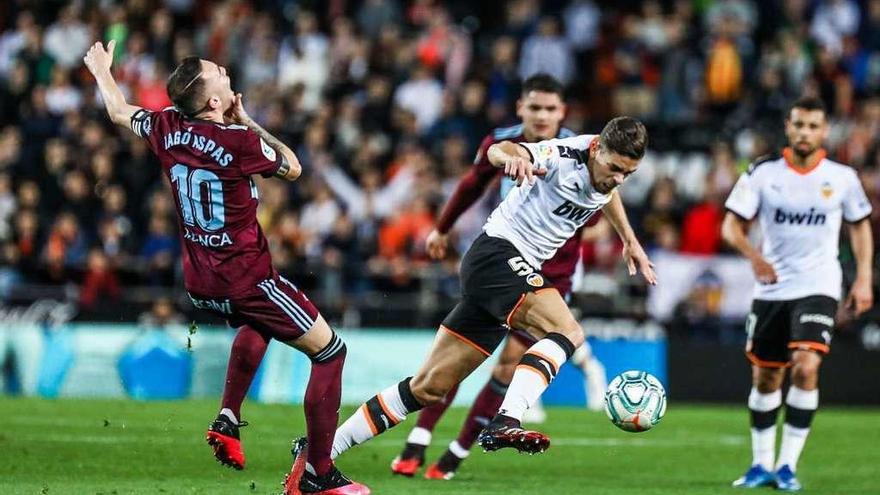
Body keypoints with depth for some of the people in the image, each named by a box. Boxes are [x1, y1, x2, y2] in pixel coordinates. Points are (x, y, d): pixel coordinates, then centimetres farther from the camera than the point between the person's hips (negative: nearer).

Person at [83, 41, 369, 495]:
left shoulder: (168, 128, -1)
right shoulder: (240, 141, -20)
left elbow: (119, 112, 21)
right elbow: (293, 168, -1)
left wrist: (102, 72, 39)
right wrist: (248, 122, 1)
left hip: (199, 285, 8)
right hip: (246, 281, -8)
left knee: (255, 324, 39)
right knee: (330, 351, 1)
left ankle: (227, 421, 26)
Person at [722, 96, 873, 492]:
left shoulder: (842, 177, -1)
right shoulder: (763, 173, -3)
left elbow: (860, 224, 13)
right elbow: (732, 224, -4)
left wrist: (864, 279, 5)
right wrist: (753, 254, -23)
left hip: (818, 288, -2)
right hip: (770, 289, 2)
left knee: (806, 367, -20)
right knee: (765, 377, 8)